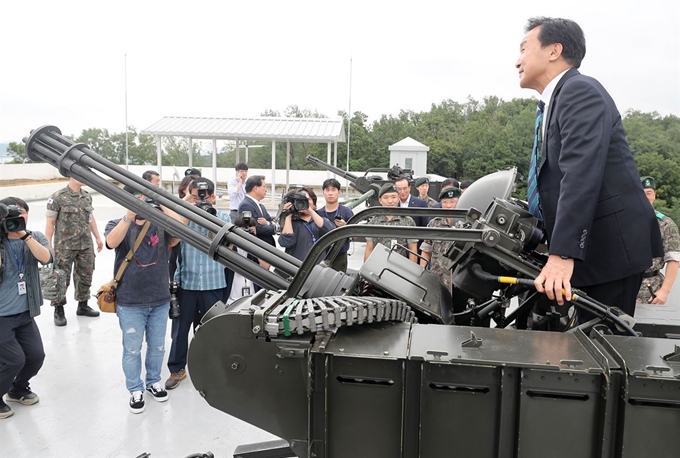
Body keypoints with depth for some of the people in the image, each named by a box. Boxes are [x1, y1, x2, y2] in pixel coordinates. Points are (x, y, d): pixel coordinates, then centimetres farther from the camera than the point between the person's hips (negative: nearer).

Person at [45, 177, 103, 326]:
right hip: (64, 246, -5)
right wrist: (48, 245, -10)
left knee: (85, 276, 12)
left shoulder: (87, 196, 9)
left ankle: (83, 306, 27)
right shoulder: (58, 197, -8)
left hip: (86, 245, 5)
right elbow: (50, 223, -7)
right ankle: (59, 310, 14)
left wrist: (97, 237, 17)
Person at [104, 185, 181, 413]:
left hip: (160, 300, 2)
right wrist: (130, 215, -31)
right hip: (130, 303, -2)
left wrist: (162, 204, -22)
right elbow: (112, 242, -23)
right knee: (132, 350, 10)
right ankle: (135, 390, 27)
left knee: (157, 347, 16)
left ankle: (153, 382, 37)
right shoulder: (118, 224, -2)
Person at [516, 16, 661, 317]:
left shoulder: (580, 91, -13)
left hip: (611, 245, -9)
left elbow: (581, 174, -26)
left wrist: (562, 254, -31)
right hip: (592, 245, 9)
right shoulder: (556, 101, 16)